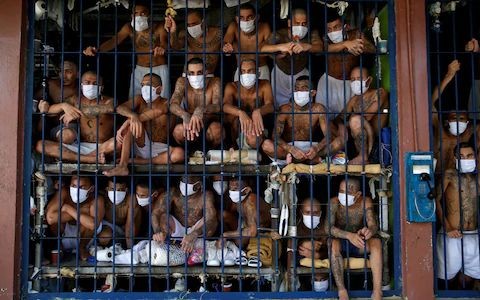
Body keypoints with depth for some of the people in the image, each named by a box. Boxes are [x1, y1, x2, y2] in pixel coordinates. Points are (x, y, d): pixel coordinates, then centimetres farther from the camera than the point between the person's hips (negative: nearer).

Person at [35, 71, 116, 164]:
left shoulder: (108, 101, 1)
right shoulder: (75, 100, 12)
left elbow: (110, 108, -26)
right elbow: (49, 109, 3)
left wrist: (80, 110, -27)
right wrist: (64, 105, -20)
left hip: (103, 147, -4)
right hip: (79, 146, 4)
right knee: (40, 145, -16)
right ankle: (91, 159, -30)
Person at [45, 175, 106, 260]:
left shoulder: (97, 199, -26)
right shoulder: (64, 192, -23)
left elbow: (93, 224, -43)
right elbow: (50, 218, -35)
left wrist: (69, 209, -32)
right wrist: (80, 212, -30)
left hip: (84, 236, -1)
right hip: (64, 235, 1)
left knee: (88, 222, -30)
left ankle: (82, 247, 0)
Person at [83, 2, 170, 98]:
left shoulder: (159, 27, -12)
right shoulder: (129, 28, -5)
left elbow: (163, 42, -28)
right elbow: (114, 40, -16)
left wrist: (161, 48, -55)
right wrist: (97, 50, -36)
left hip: (159, 69, -3)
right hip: (140, 70, 3)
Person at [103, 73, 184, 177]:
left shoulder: (166, 103, -6)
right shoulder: (140, 100, 3)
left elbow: (159, 111, -31)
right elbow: (120, 108, -15)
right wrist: (133, 116, -39)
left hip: (160, 149, -2)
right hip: (142, 146, 2)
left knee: (179, 153, -32)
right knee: (133, 122, -22)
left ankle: (138, 161, -20)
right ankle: (122, 166, -30)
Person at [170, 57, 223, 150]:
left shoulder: (214, 82, -13)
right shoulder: (182, 82, -9)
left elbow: (217, 106, -28)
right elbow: (173, 105, -24)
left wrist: (201, 110, -52)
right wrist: (185, 115, -48)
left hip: (209, 126, -1)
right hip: (190, 125, 2)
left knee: (216, 129, -36)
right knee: (178, 130, -32)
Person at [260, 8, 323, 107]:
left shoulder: (312, 34, -19)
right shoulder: (280, 34, -24)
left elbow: (320, 48, -35)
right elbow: (262, 49, -37)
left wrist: (307, 46, -57)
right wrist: (281, 47, -56)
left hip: (301, 73, 1)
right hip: (280, 73, -1)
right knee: (280, 107, 6)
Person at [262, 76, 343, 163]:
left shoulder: (318, 109, -4)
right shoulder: (285, 109, -8)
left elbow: (329, 135, -12)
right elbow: (275, 136, -18)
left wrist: (317, 148, -35)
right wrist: (291, 149, -37)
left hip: (310, 148, 1)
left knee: (338, 141, -22)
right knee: (267, 144, -31)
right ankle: (311, 158, -28)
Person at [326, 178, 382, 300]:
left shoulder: (365, 202, -12)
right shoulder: (334, 202, -18)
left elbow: (373, 225, -19)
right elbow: (328, 227, -28)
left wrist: (369, 230, -46)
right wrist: (349, 235, -45)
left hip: (358, 244, 2)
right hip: (341, 241, -2)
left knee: (376, 242, -28)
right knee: (333, 243, -35)